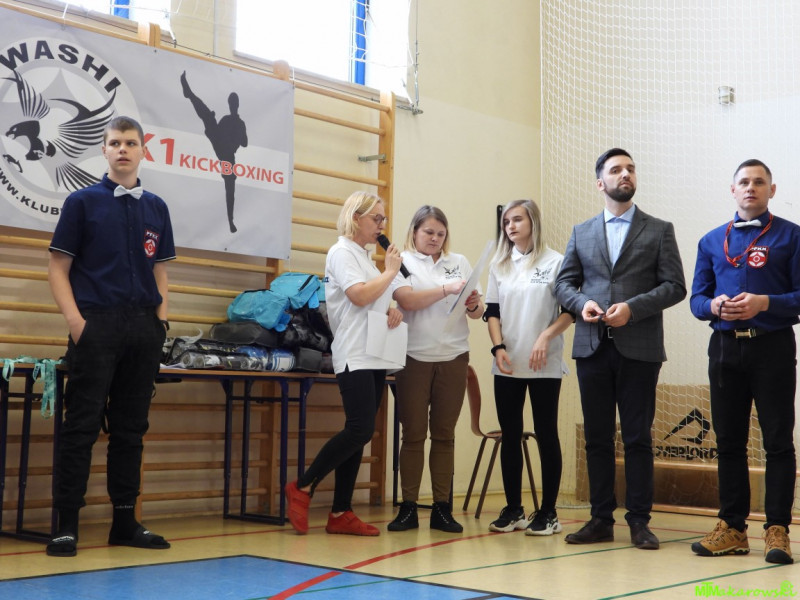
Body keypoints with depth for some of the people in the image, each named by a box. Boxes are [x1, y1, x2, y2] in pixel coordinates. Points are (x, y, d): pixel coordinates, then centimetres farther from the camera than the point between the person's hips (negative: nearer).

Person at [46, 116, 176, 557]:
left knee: (131, 428, 9)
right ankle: (66, 525, 1)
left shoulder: (156, 208, 14)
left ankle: (125, 521, 16)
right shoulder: (83, 202, 2)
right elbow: (58, 268, -1)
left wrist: (161, 321, 4)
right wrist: (75, 321, -12)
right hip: (97, 325, -4)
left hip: (143, 329, 4)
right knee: (82, 426, -4)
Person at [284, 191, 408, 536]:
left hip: (375, 358, 9)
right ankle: (302, 488, -2)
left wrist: (393, 312, 6)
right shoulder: (342, 252, -5)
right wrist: (390, 271, -6)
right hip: (355, 357, -9)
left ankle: (341, 513, 9)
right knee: (360, 431, -16)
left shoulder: (364, 257, 22)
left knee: (358, 434, 6)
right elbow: (360, 295, -19)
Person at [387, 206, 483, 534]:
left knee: (444, 434, 5)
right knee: (413, 434, 0)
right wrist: (447, 289, -21)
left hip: (453, 358, 3)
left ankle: (442, 508, 10)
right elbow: (406, 300, -14)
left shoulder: (459, 262, 13)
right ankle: (408, 507, 6)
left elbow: (477, 311, 11)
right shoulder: (403, 261, 3)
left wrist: (474, 304, -11)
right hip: (414, 357, -3)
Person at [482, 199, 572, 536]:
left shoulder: (554, 262, -1)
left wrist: (546, 337, -16)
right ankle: (513, 510, 15)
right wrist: (499, 347, -4)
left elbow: (569, 311, -3)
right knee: (510, 436, 7)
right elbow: (492, 312, 10)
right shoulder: (499, 266, 13)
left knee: (546, 434, 1)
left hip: (544, 366, -4)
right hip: (507, 366, 4)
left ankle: (548, 512, 7)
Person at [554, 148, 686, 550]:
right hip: (592, 347, 3)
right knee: (597, 437, 6)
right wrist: (583, 302, -8)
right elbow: (564, 283, 13)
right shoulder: (581, 233, 14)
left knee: (637, 438, 1)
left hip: (638, 349, -3)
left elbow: (674, 286, -1)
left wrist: (633, 307, -14)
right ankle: (601, 519, 14)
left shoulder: (659, 230, 6)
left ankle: (639, 521, 9)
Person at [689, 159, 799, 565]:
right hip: (725, 348, 4)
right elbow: (696, 298, 11)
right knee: (729, 442, 7)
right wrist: (715, 305, -10)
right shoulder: (712, 241, 14)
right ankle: (732, 529, 15)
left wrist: (764, 303, -18)